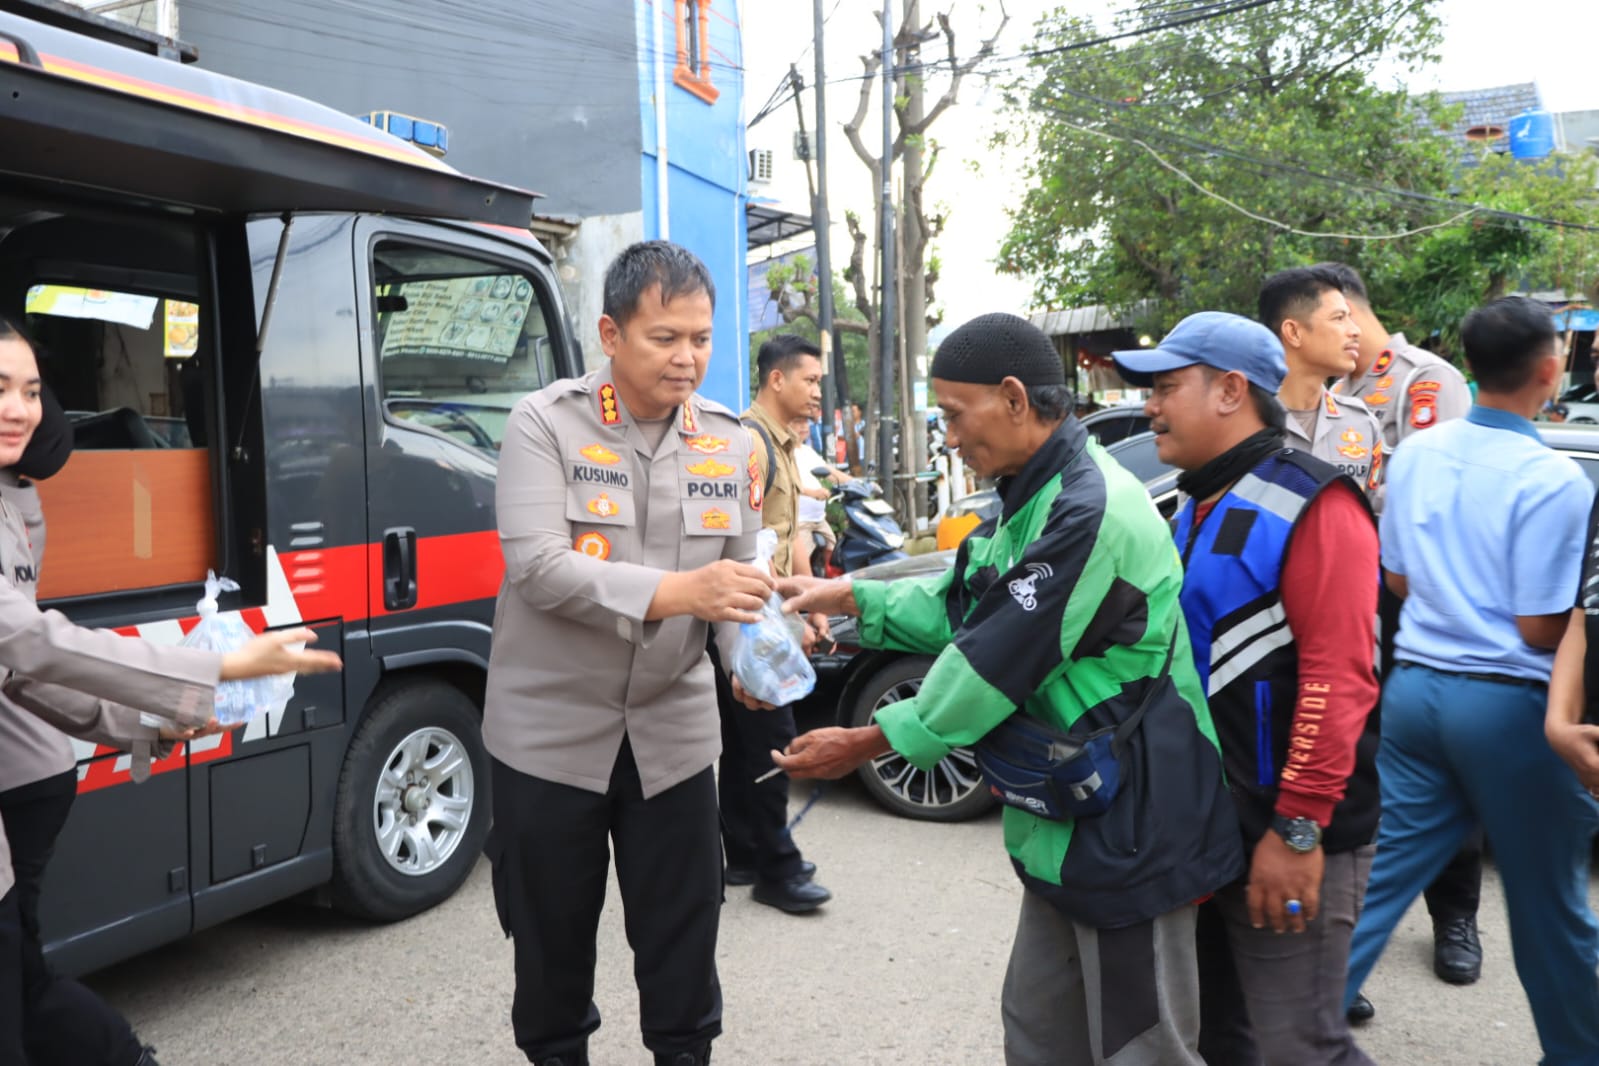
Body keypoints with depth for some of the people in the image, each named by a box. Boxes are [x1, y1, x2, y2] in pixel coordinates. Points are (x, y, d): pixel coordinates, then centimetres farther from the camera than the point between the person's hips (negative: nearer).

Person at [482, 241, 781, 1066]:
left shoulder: (728, 441, 2)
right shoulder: (544, 424, -11)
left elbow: (742, 569, 5)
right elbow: (537, 565, -23)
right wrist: (676, 591, -34)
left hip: (673, 729, 3)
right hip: (551, 728, -2)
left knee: (683, 926, 13)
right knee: (551, 928, 15)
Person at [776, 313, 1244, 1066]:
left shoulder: (1090, 510, -25)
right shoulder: (1036, 494, 8)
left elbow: (999, 661, -24)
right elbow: (961, 605, 14)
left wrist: (868, 744, -14)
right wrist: (850, 598, 4)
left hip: (1128, 825, -10)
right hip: (1070, 814, 10)